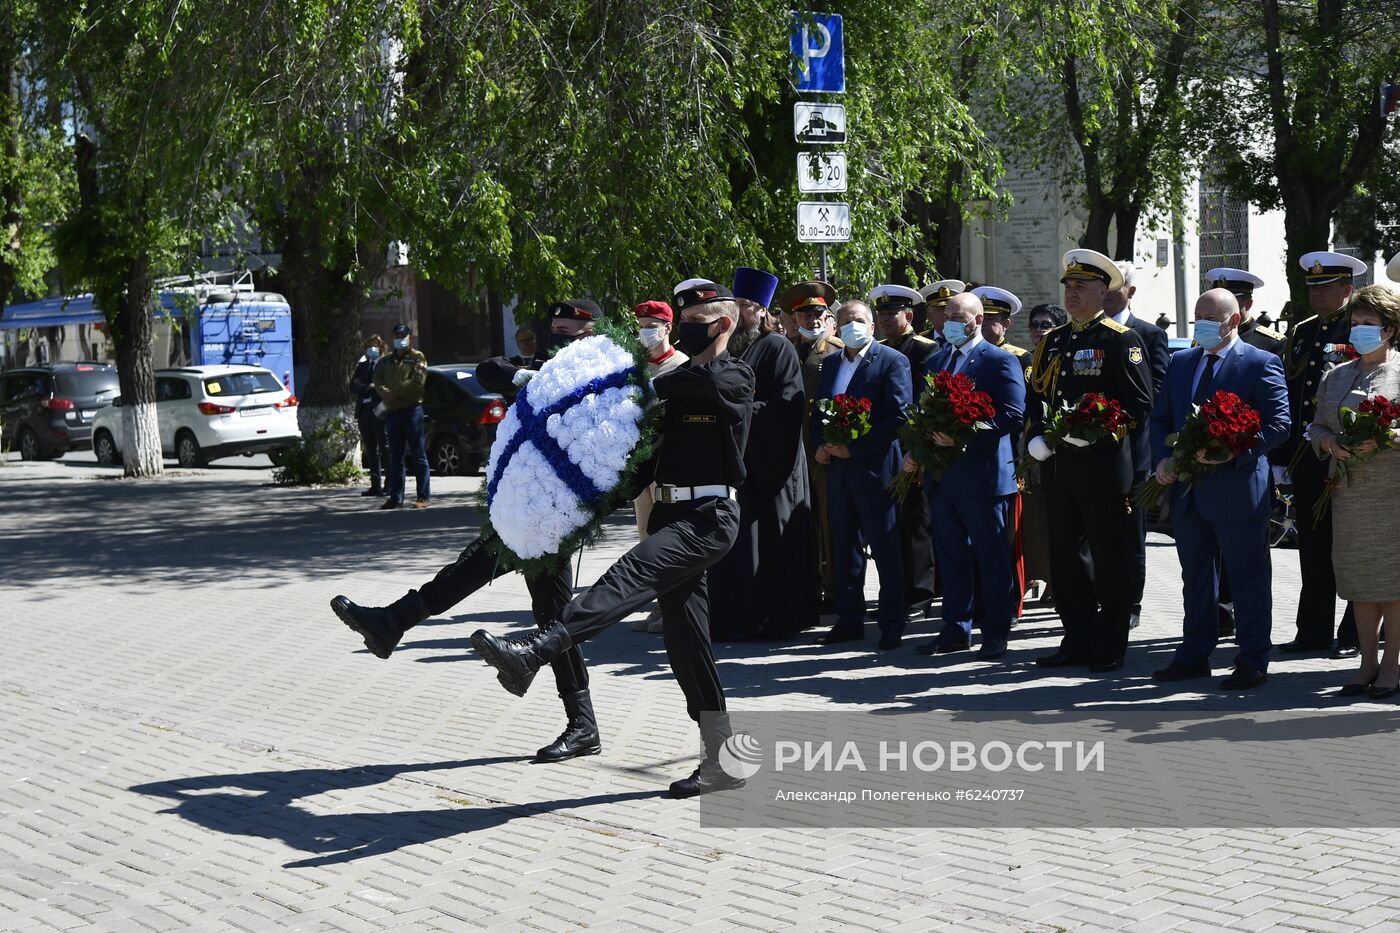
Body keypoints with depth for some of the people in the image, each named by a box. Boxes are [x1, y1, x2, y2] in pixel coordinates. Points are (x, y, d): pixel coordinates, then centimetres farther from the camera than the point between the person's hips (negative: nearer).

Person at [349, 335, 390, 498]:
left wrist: (366, 387, -8)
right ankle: (375, 485, 9)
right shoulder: (361, 366, 18)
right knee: (371, 451, 6)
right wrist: (368, 388, -7)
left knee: (385, 449, -6)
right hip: (364, 411, 6)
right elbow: (353, 388, 9)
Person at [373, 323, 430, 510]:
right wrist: (385, 393, -12)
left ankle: (423, 496, -2)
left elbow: (418, 382, -12)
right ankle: (396, 497, 13)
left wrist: (394, 392, -13)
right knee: (395, 458, 8)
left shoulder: (417, 358, 1)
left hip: (412, 410, -6)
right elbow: (377, 380, 8)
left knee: (418, 455, -4)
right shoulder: (386, 361, 18)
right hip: (393, 412, 6)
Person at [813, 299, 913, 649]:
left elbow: (899, 415, -13)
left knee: (885, 548, -1)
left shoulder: (892, 361, -5)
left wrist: (855, 447, -16)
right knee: (844, 546, 10)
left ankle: (892, 624, 5)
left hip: (874, 467, -7)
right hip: (837, 467, 7)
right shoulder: (831, 364, 16)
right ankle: (849, 619, 18)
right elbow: (818, 411, 21)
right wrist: (820, 446, 1)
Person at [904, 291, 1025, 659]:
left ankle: (996, 633, 7)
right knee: (950, 555, 11)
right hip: (941, 473, 7)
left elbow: (1013, 416, -13)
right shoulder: (936, 362, 17)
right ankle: (956, 629, 19)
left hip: (983, 475, -7)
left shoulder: (1001, 361, -4)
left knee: (992, 558, 0)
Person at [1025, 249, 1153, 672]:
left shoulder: (1121, 340, -5)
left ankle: (1110, 648, 9)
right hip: (1057, 465, 7)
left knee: (1111, 560, 1)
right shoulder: (1052, 341, 16)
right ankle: (1078, 640, 20)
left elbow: (1139, 406, -10)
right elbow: (1035, 396, 20)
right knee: (1065, 557, 11)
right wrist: (1035, 436, 2)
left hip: (1104, 466, -7)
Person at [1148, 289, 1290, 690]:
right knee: (1195, 577, 15)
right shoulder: (1180, 363, 13)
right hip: (1187, 491, 6)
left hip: (1237, 488, -6)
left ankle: (1253, 661, 9)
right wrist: (1163, 459, -1)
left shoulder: (1261, 364, -6)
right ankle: (1195, 654, 24)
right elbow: (1160, 418, 16)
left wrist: (1234, 453, -22)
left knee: (1248, 578, 2)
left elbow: (1278, 423, -11)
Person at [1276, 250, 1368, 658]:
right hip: (1306, 462, 6)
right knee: (1313, 548, 10)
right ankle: (1314, 632, 17)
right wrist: (1283, 455, 12)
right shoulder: (1300, 333, 15)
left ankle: (1355, 635, 10)